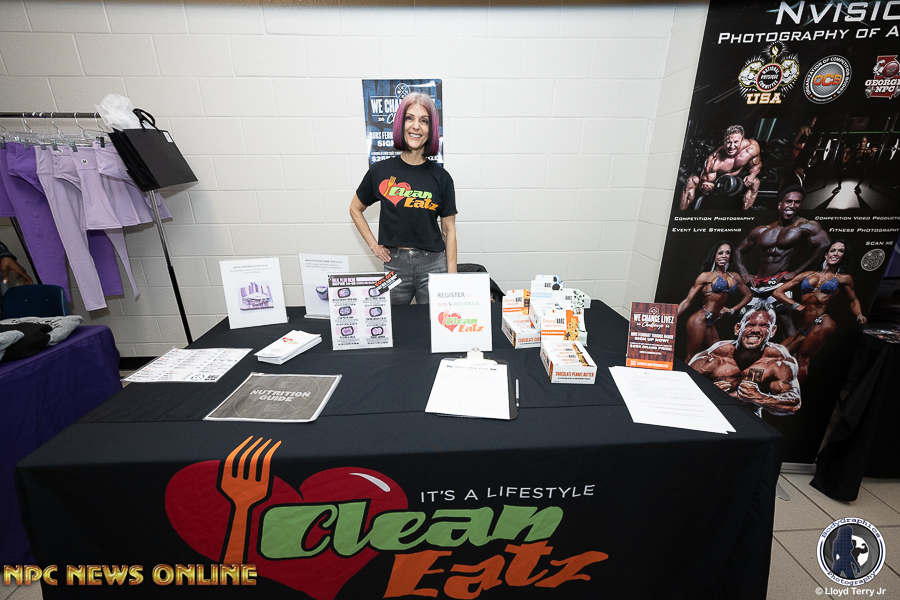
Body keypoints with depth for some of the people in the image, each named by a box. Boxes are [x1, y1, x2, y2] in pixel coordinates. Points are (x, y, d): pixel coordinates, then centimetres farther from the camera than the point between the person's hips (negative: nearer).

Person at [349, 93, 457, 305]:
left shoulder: (440, 177, 0)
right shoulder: (380, 171, 1)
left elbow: (449, 229, 1)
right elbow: (355, 209, 15)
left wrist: (452, 278, -3)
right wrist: (373, 245, 4)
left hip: (433, 265, 0)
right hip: (395, 265, 1)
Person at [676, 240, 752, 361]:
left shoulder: (734, 277, 16)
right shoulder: (707, 275, -1)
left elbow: (747, 295, 32)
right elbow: (688, 301, -4)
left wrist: (732, 309, 17)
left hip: (711, 324, 7)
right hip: (699, 320, -7)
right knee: (691, 358, -6)